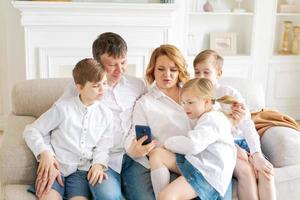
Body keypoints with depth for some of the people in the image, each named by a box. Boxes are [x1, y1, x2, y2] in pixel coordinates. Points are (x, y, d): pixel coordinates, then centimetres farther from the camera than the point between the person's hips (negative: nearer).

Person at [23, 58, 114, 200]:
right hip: (55, 166, -1)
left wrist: (99, 164, -13)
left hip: (82, 170, 2)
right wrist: (44, 152, -13)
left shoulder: (106, 114, 8)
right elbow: (31, 131, 3)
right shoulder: (62, 108, -2)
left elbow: (103, 147, 8)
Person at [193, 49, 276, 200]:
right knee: (246, 170, -27)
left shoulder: (231, 93, 0)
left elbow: (247, 125, -9)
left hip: (240, 142, 2)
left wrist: (257, 155, -24)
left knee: (265, 170, -24)